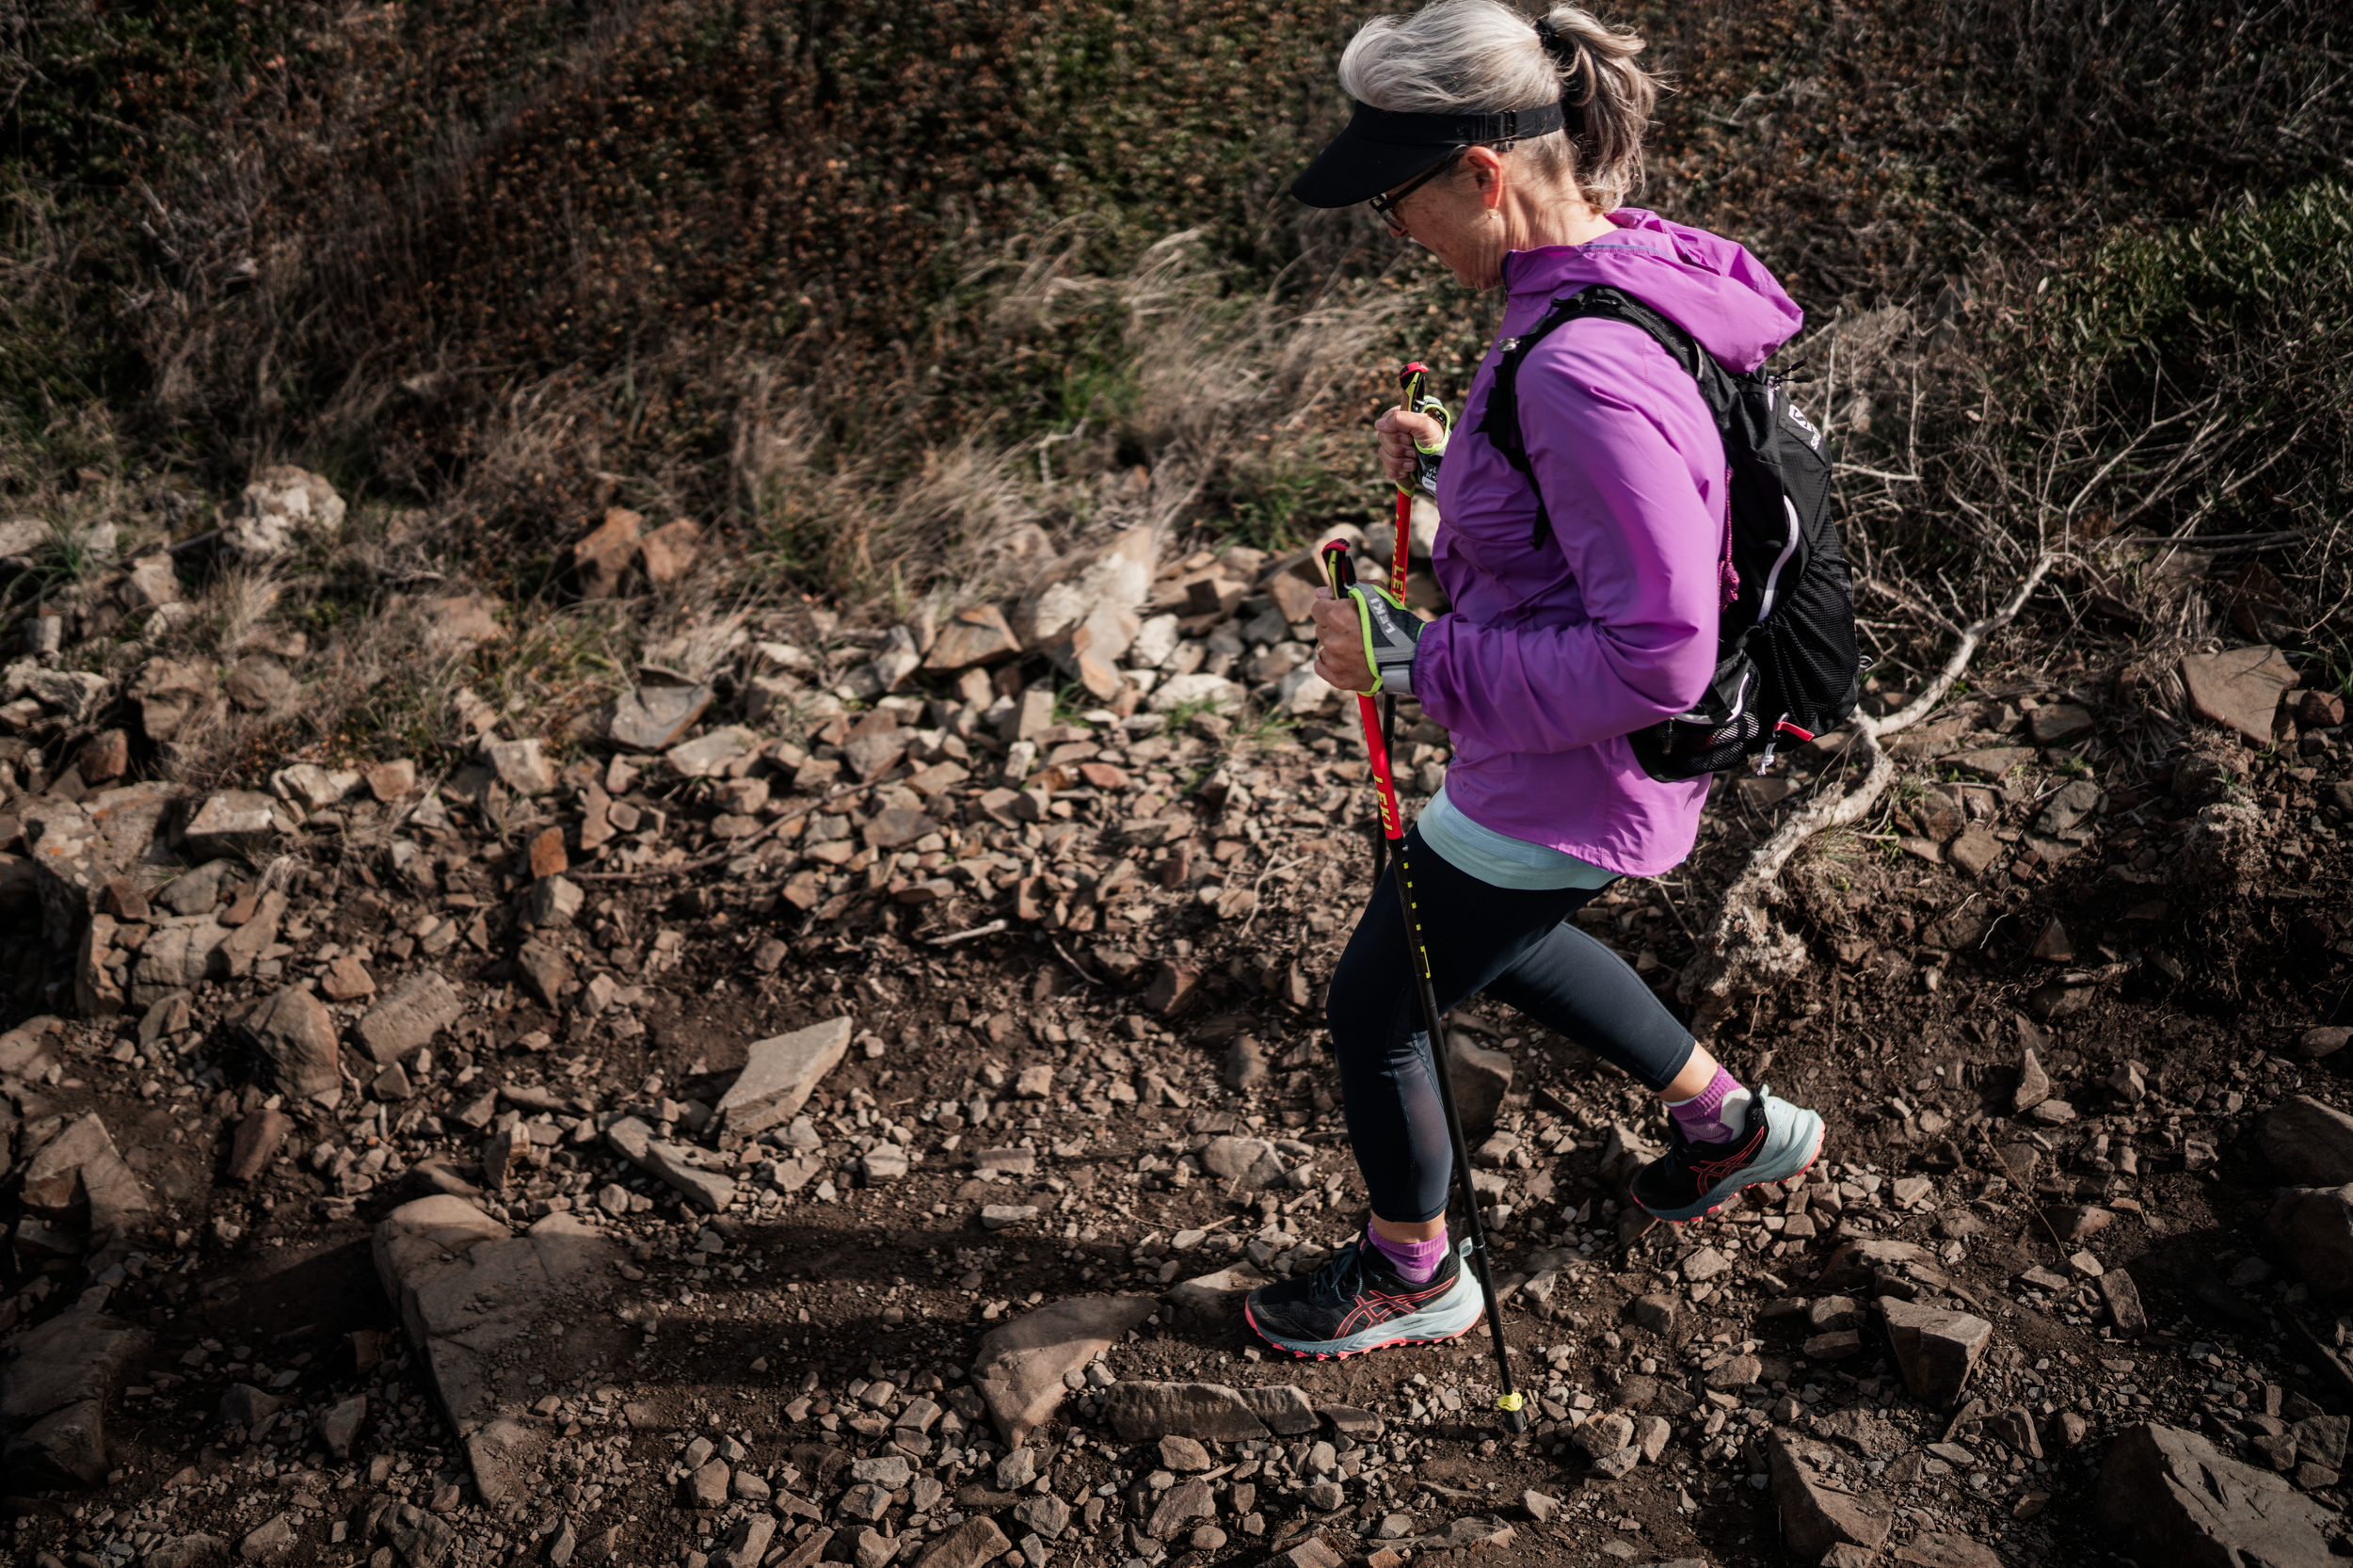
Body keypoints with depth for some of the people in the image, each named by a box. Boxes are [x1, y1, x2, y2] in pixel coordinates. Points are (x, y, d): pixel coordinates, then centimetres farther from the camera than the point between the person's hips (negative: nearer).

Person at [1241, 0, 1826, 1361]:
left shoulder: (1586, 375, -34)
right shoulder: (1622, 266, -2)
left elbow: (1654, 658, -32)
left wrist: (1413, 660, -27)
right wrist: (1456, 462, 4)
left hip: (1562, 793, -10)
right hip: (1558, 772, 10)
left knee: (1373, 1010, 11)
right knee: (1498, 943, 33)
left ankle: (1414, 1278, 38)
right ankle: (1736, 1126, 50)